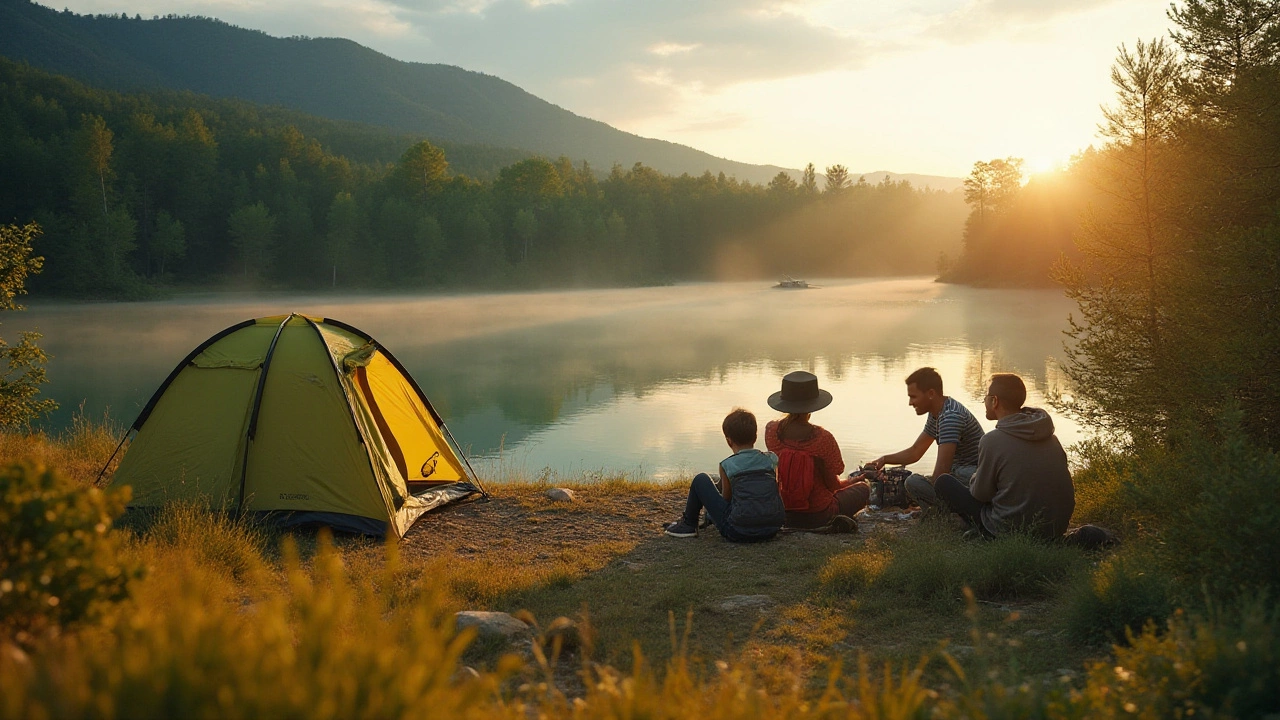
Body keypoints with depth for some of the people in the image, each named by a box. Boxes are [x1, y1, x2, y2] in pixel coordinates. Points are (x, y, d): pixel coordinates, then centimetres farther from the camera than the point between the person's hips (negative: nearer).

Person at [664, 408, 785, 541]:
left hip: (738, 532, -4)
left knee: (701, 479, 11)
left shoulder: (727, 465, -5)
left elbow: (726, 499, 5)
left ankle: (688, 525, 28)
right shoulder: (771, 459, 5)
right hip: (772, 530, 5)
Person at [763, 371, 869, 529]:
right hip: (818, 515, -5)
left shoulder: (771, 431, -13)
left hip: (782, 514, 5)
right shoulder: (822, 438, -26)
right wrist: (850, 482, 6)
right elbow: (832, 485, -12)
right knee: (863, 488, 23)